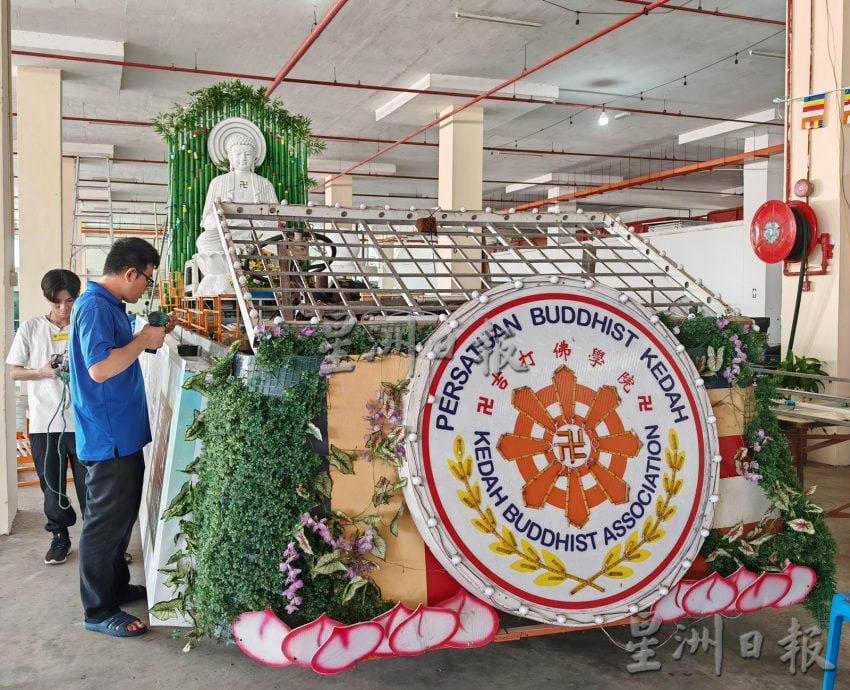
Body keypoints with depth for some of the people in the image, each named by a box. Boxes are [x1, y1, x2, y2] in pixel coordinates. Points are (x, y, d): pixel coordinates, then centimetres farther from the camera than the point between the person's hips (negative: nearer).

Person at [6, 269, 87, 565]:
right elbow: (14, 372, 5)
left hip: (82, 420, -1)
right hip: (44, 421, 1)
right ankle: (60, 536, 28)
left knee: (89, 484, 3)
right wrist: (43, 372, -12)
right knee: (52, 484, 11)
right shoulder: (30, 329, 2)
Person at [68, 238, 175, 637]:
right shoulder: (94, 307, -19)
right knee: (105, 523, 0)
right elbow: (100, 368, -28)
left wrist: (150, 335, 10)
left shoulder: (109, 305, 13)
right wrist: (144, 341, -18)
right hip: (107, 439, -10)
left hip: (123, 435, 11)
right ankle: (99, 611, 12)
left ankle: (117, 586, 35)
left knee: (123, 515, 21)